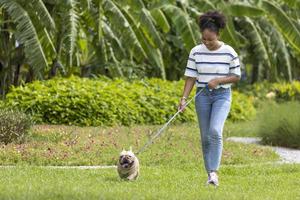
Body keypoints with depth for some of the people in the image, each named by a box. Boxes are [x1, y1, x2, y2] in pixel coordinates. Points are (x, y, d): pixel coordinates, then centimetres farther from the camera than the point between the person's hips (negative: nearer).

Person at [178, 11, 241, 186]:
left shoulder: (229, 52, -7)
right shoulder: (196, 52, -1)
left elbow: (237, 76, -1)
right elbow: (191, 77, 1)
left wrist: (218, 81, -16)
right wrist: (184, 98, -10)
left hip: (222, 95, -3)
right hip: (202, 95, 3)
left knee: (215, 130, -23)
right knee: (205, 137, 5)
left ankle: (214, 171, -19)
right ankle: (210, 174, 14)